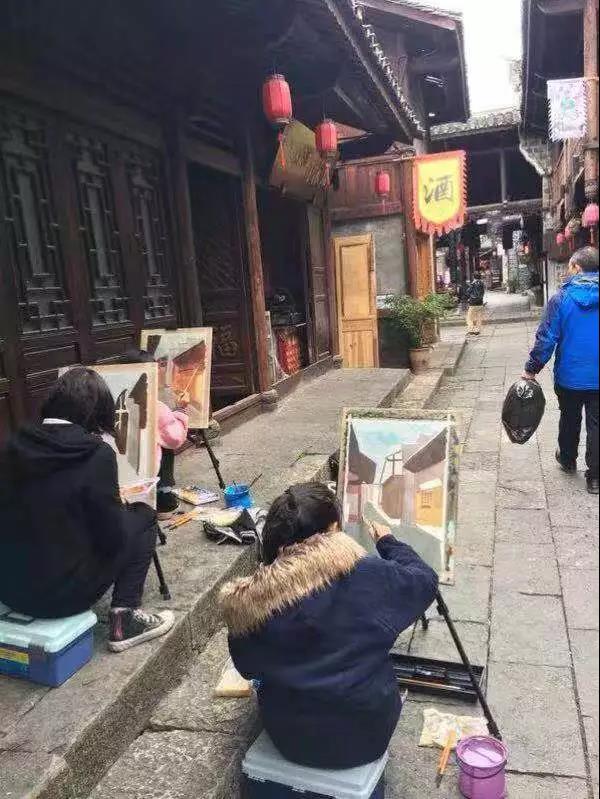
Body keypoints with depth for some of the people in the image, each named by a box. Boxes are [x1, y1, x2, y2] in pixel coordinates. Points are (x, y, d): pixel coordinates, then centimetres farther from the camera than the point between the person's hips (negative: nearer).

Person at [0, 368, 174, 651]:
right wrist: (122, 509, 9)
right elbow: (113, 537, -12)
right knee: (143, 516, 12)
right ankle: (124, 619, 11)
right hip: (64, 593, -6)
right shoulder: (96, 454, -18)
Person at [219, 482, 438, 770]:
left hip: (288, 740, 2)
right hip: (365, 738, -1)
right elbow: (425, 580, -5)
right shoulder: (369, 578, -26)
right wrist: (388, 541, 10)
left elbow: (247, 668, -1)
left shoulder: (246, 601, -20)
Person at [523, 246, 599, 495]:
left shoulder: (561, 298, -11)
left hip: (569, 376, -1)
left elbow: (546, 338, -12)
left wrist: (532, 368, -3)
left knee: (569, 419, 20)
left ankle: (567, 460, 38)